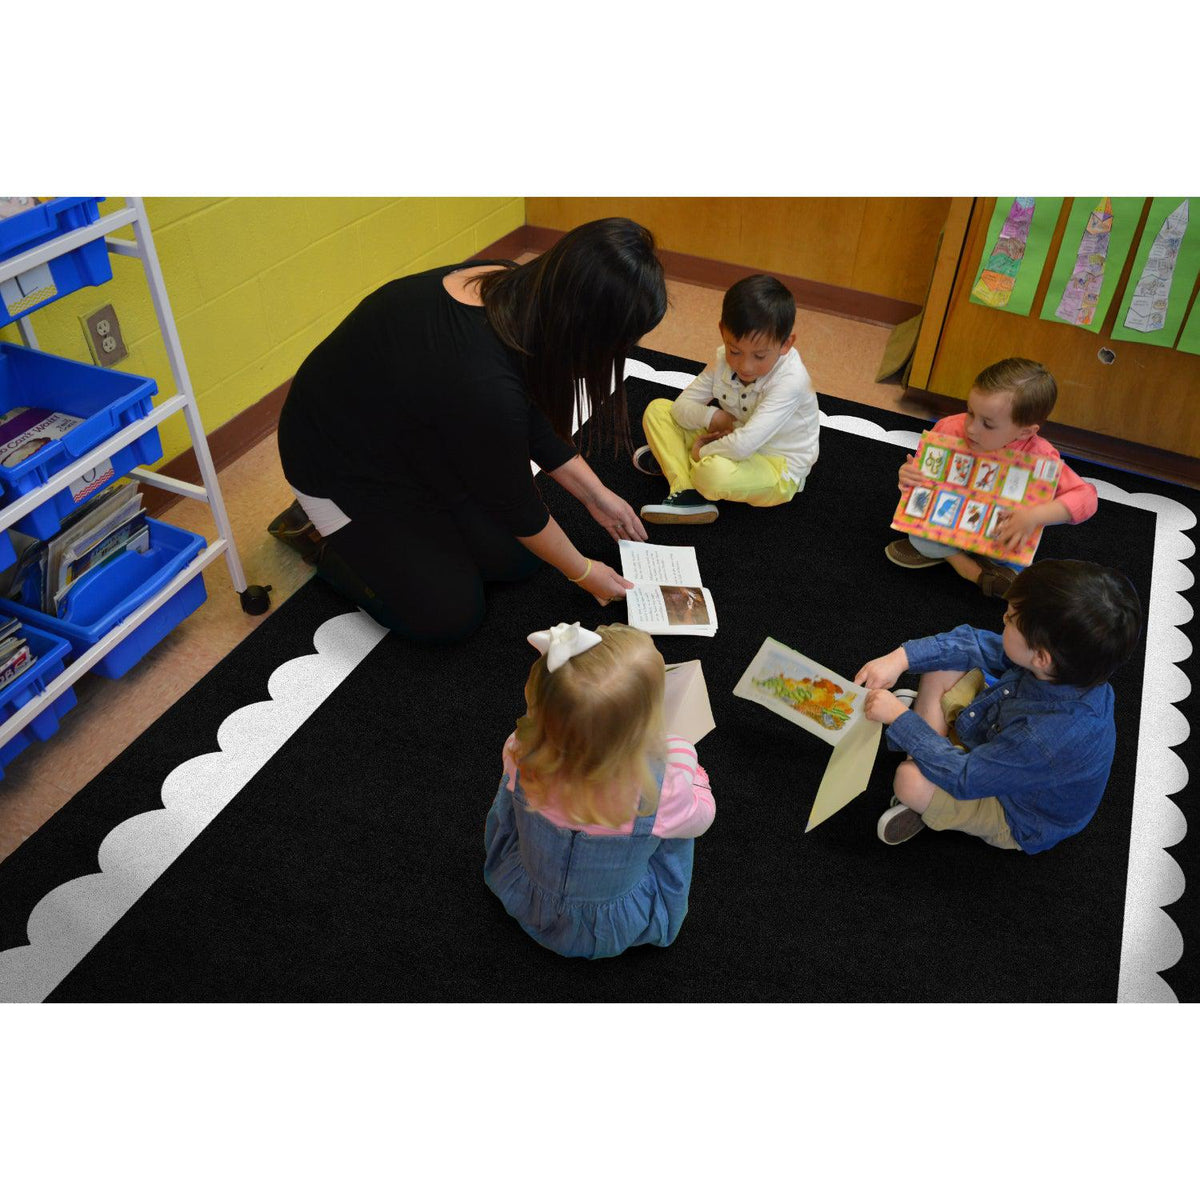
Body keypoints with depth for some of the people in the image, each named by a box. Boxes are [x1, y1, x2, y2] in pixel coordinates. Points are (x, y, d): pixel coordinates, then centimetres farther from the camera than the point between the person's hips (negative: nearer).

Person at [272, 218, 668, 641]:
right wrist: (584, 573, -7)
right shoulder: (483, 383, -40)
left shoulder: (516, 290, -16)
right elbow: (514, 503, -22)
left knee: (516, 558, 4)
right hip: (341, 466, -8)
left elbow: (535, 424, 1)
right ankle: (322, 534, 11)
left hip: (414, 440, 8)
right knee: (451, 615, -5)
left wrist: (596, 495, 5)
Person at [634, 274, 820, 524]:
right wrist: (710, 417, -23)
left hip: (778, 471, -7)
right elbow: (681, 406, -3)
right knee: (657, 410, -1)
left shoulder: (790, 381, -30)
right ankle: (687, 493, -18)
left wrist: (702, 451, -22)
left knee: (715, 472, -40)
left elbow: (743, 445, -38)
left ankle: (675, 460, -4)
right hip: (733, 443, 7)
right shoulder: (725, 358, -9)